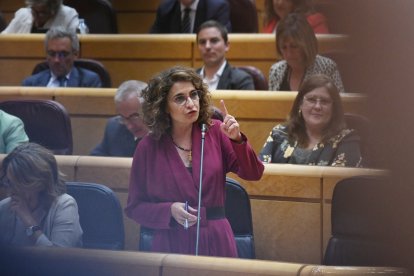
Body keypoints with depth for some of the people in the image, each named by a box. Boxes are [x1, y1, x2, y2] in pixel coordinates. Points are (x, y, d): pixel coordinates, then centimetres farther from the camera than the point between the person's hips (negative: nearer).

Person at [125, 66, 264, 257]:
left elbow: (253, 174, -7)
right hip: (172, 244, -1)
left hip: (216, 241, 1)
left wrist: (236, 140, -21)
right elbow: (135, 207, 1)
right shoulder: (148, 148, -4)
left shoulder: (215, 133, -2)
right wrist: (169, 210, -15)